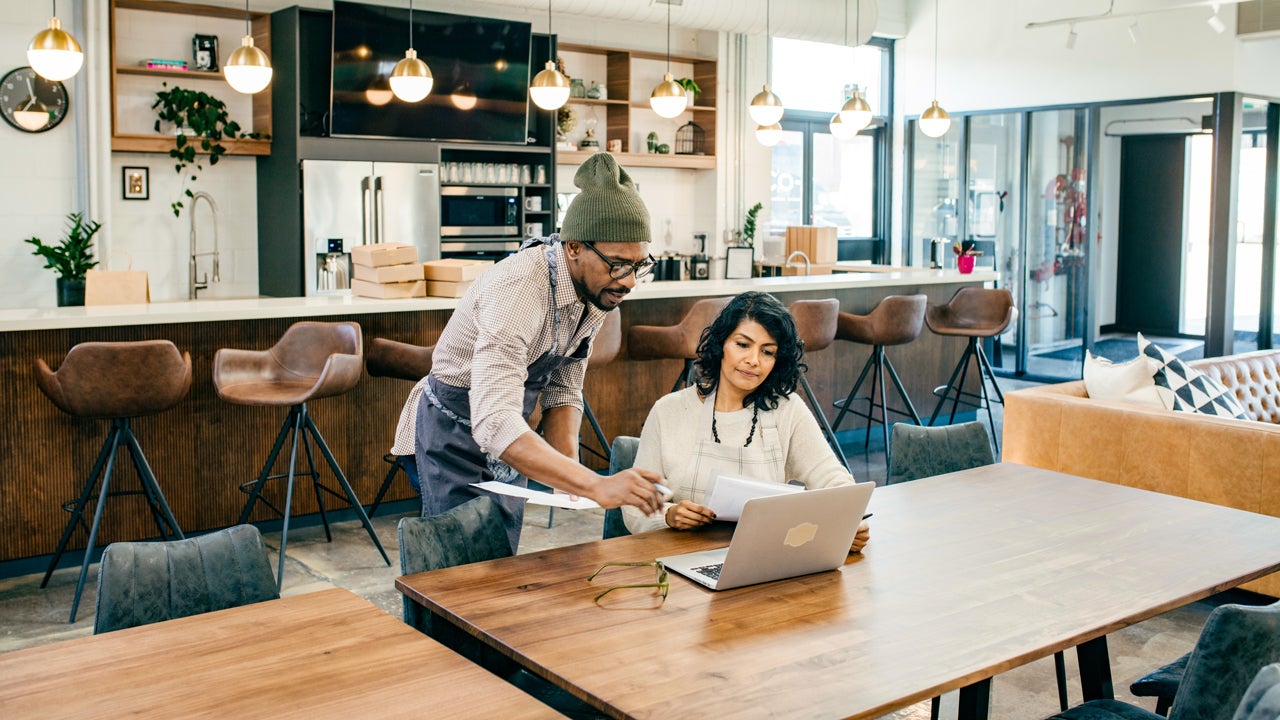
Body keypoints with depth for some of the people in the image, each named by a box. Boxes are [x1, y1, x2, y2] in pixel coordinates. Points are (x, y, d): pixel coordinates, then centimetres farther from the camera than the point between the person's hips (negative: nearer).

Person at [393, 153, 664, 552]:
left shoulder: (597, 288, -10)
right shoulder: (518, 291, -35)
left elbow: (563, 392, 1)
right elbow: (494, 424, -45)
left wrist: (568, 471, -15)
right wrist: (595, 485, -54)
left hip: (508, 429, 7)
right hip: (455, 431, -7)